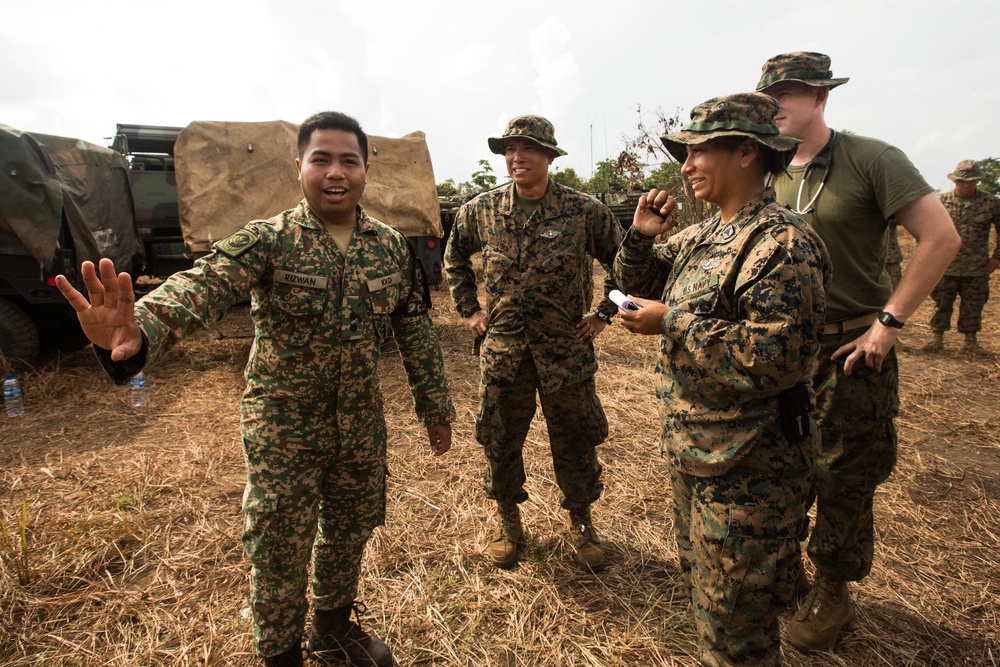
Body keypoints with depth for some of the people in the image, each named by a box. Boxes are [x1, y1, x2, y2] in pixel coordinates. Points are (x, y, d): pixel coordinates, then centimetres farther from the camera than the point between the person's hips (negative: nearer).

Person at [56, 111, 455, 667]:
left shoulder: (392, 246, -1)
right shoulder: (268, 241, -13)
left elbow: (417, 332, 3)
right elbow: (201, 288, -30)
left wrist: (437, 409, 5)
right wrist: (137, 332, -52)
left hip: (362, 425, 4)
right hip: (284, 428, -3)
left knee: (350, 532, 21)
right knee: (280, 553, 10)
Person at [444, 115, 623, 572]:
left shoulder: (584, 212, -6)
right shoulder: (480, 210, 1)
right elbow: (454, 260, 18)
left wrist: (603, 313, 1)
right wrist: (469, 309, 10)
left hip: (566, 349, -1)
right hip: (502, 349, 2)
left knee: (575, 442, 11)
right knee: (499, 440, 12)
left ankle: (580, 522, 35)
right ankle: (508, 521, 35)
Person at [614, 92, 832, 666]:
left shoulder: (782, 244, -20)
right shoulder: (700, 237, 7)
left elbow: (776, 358, -30)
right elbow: (640, 284, 17)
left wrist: (673, 323, -23)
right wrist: (642, 238, -2)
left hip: (747, 468, -9)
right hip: (693, 450, 9)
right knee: (702, 585, 28)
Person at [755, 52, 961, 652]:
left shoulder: (872, 159, -10)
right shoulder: (769, 176, 6)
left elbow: (942, 237, -14)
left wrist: (888, 321, -17)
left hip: (851, 349, -5)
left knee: (843, 482, 8)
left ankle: (833, 593, 29)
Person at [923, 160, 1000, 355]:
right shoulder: (943, 201, 0)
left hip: (977, 268, 1)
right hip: (946, 265, -1)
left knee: (973, 306, 9)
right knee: (941, 304, 5)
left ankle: (971, 341, 22)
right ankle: (937, 339, 14)